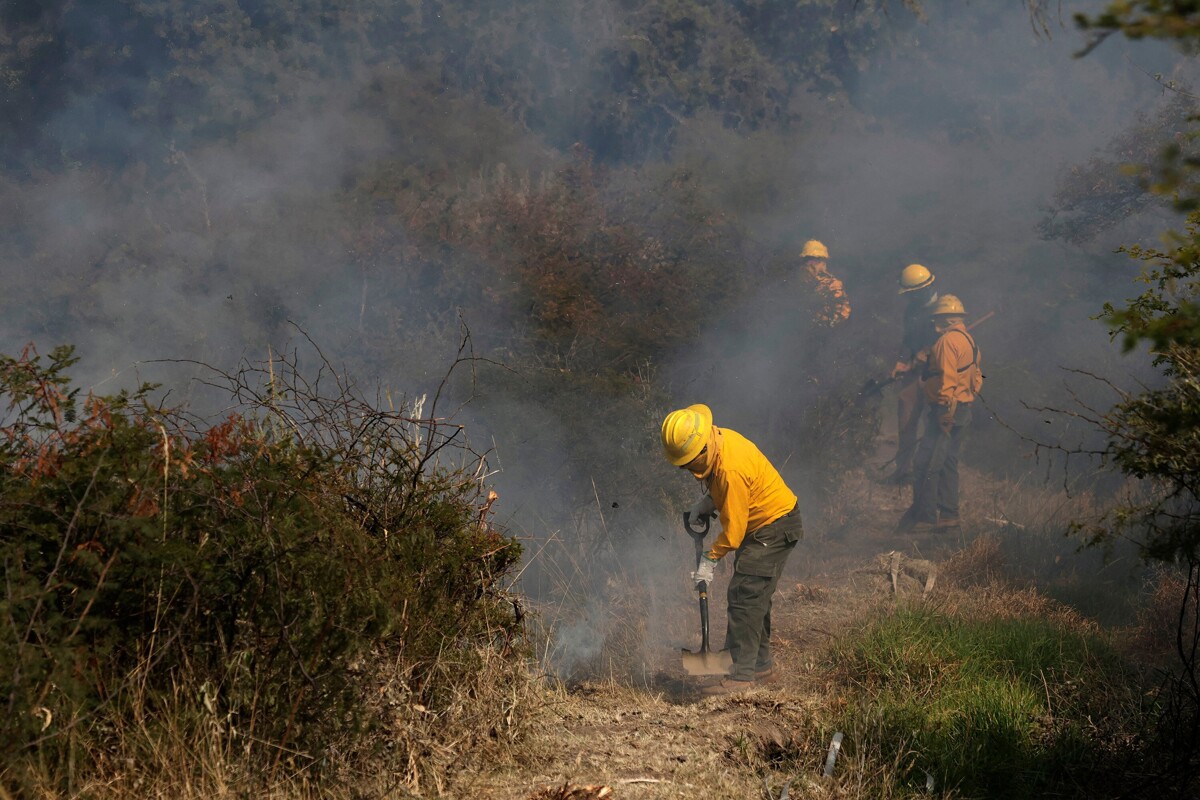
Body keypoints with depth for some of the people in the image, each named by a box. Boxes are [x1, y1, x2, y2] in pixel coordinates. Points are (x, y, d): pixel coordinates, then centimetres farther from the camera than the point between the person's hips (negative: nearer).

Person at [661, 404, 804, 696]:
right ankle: (761, 664, 27)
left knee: (745, 596, -16)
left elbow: (733, 527, -25)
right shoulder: (717, 440, -3)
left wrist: (711, 558, -16)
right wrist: (708, 500, 3)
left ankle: (742, 674, -17)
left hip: (774, 528, -10)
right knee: (754, 597, 16)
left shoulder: (731, 469, -32)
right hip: (758, 526, 10)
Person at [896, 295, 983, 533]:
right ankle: (948, 513, 16)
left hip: (946, 409, -10)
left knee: (926, 464, -8)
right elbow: (976, 379, 20)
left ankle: (923, 515, -9)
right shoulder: (968, 341, 17)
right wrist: (967, 399, 19)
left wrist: (945, 413, -21)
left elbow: (946, 379, -21)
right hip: (963, 410, 10)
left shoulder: (947, 340, -14)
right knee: (948, 462, 15)